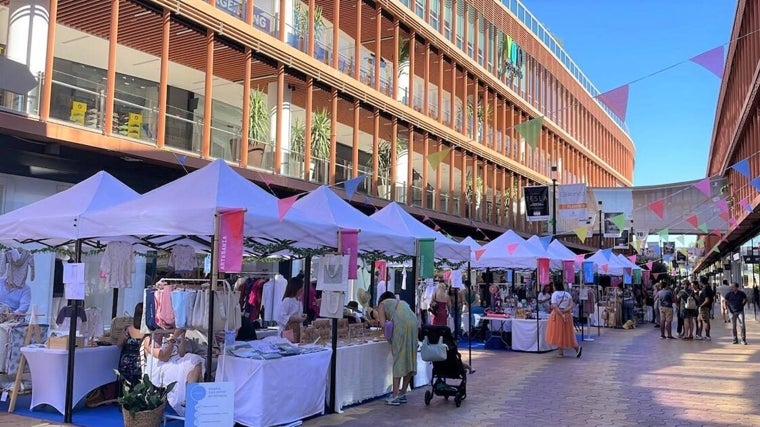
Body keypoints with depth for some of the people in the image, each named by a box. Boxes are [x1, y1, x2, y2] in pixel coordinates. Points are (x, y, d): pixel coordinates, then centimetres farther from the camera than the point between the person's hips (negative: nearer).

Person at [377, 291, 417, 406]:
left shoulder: (382, 304, 24)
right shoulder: (403, 302, 38)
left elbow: (383, 324, 11)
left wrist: (389, 337, 25)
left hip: (401, 323, -5)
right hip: (414, 322, 5)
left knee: (398, 358, -5)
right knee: (410, 358, 9)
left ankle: (395, 396, -6)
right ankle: (403, 394, 15)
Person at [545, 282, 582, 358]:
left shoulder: (555, 294, -7)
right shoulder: (568, 294, 6)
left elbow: (554, 306, -17)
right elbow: (571, 306, -4)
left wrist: (562, 315, -19)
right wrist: (564, 311, -11)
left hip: (557, 315, -4)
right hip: (567, 315, 4)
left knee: (559, 333, 5)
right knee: (567, 333, 13)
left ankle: (561, 352, 6)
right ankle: (577, 347, -3)